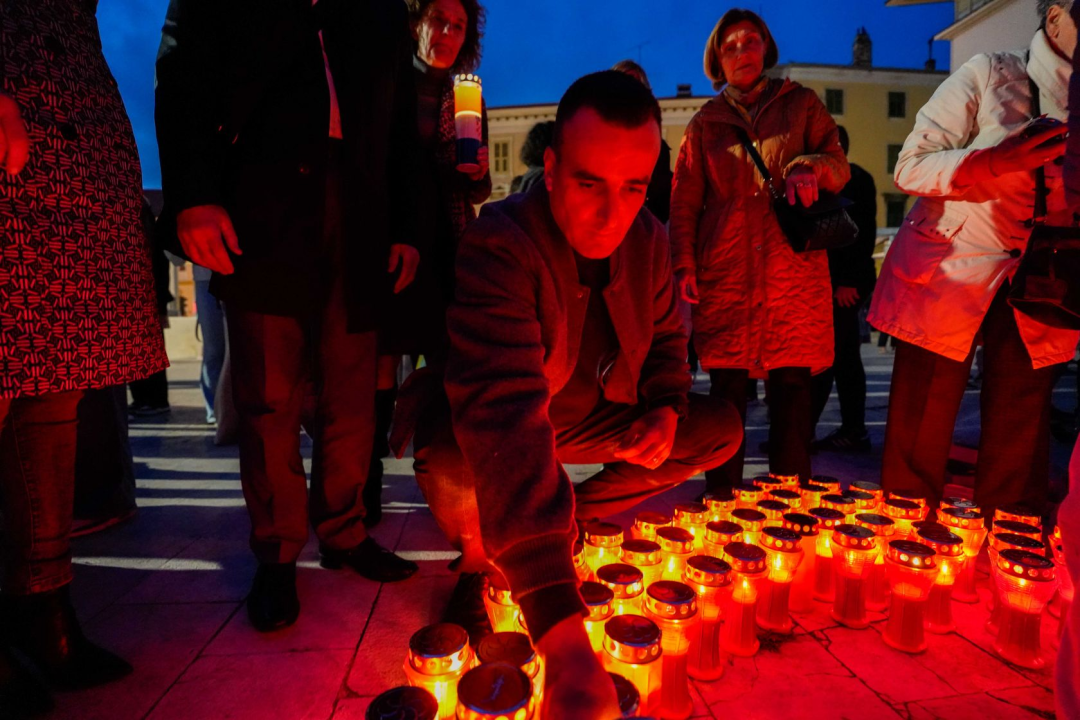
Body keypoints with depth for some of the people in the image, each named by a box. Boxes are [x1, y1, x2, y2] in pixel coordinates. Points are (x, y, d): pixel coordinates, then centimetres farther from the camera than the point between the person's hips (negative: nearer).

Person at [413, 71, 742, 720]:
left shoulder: (649, 239, -9)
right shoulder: (499, 244, -32)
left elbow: (666, 337, 9)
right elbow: (503, 412, -46)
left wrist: (667, 408, -15)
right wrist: (561, 626, -54)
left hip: (593, 418, 6)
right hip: (489, 435, -5)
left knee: (720, 429, -2)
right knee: (455, 471, -38)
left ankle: (574, 517, 7)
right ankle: (477, 558, 1)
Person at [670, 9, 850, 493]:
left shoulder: (801, 104, 16)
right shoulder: (705, 123, 16)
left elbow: (840, 170, 12)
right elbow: (684, 201, 11)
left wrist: (811, 165, -11)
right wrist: (684, 264, 0)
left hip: (794, 270, 0)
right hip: (725, 273, 0)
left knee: (792, 384, -2)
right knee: (726, 386, -1)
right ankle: (721, 499, 9)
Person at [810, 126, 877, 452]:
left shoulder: (856, 179, -6)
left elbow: (864, 233, -15)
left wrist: (848, 281, -21)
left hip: (845, 283, -9)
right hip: (838, 281, 9)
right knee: (844, 358, 9)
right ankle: (852, 431, 14)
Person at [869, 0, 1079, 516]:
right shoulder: (989, 75, 0)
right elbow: (909, 168, -6)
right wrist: (995, 159, -21)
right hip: (949, 278, -4)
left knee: (1018, 458, 5)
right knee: (918, 450, -3)